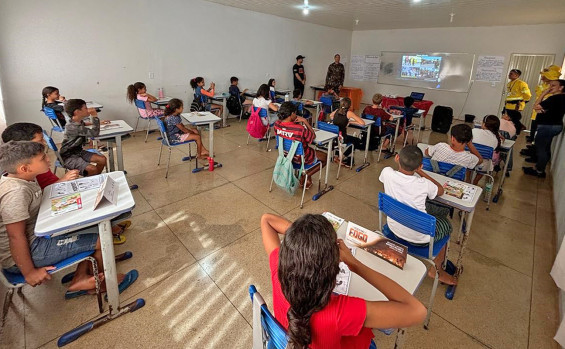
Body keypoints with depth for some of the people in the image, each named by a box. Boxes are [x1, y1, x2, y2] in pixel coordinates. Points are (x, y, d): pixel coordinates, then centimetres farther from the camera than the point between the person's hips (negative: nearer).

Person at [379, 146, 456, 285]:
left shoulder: (387, 173, -20)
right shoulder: (423, 184, -28)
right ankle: (436, 270, 37)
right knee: (446, 224, 27)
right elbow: (441, 191, -1)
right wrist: (419, 171, -2)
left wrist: (399, 163, 1)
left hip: (394, 227, 5)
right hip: (419, 238, -4)